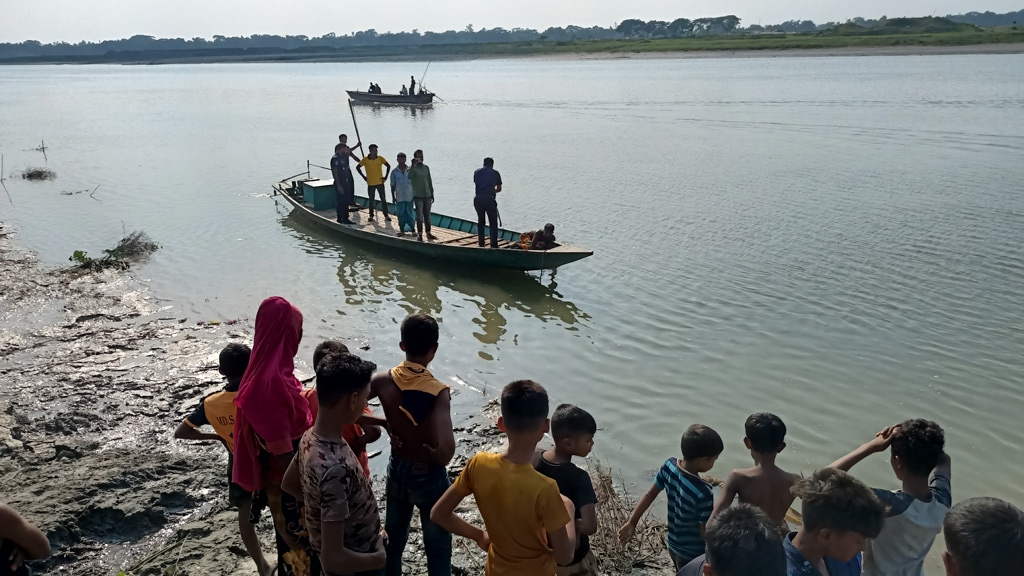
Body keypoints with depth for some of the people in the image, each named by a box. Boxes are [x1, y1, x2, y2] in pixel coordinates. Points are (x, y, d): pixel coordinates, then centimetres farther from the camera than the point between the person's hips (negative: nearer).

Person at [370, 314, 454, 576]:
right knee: (438, 549, 16)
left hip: (396, 472, 5)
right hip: (430, 479, -4)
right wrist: (432, 455, -15)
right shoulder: (439, 392, -28)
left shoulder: (384, 380, -14)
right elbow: (446, 453, -38)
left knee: (392, 540, 25)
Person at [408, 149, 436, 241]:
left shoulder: (426, 167, 11)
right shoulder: (413, 168, -5)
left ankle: (428, 234, 17)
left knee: (427, 215, 9)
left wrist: (432, 194, 15)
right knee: (419, 216, -5)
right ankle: (420, 235, -1)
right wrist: (413, 165, -31)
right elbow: (409, 177, -27)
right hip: (418, 196, -5)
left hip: (427, 195, 5)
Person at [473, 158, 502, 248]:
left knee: (480, 221, 18)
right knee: (493, 222, 6)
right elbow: (499, 189, 14)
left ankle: (480, 242, 21)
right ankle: (493, 244, 1)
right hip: (489, 199, -3)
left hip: (478, 199, 3)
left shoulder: (477, 172, 12)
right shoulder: (495, 173, 8)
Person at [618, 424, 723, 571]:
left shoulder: (669, 465, -16)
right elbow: (705, 533, -24)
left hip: (673, 545, 6)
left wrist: (631, 523, 7)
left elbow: (650, 495, -3)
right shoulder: (703, 493, -35)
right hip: (693, 555, -6)